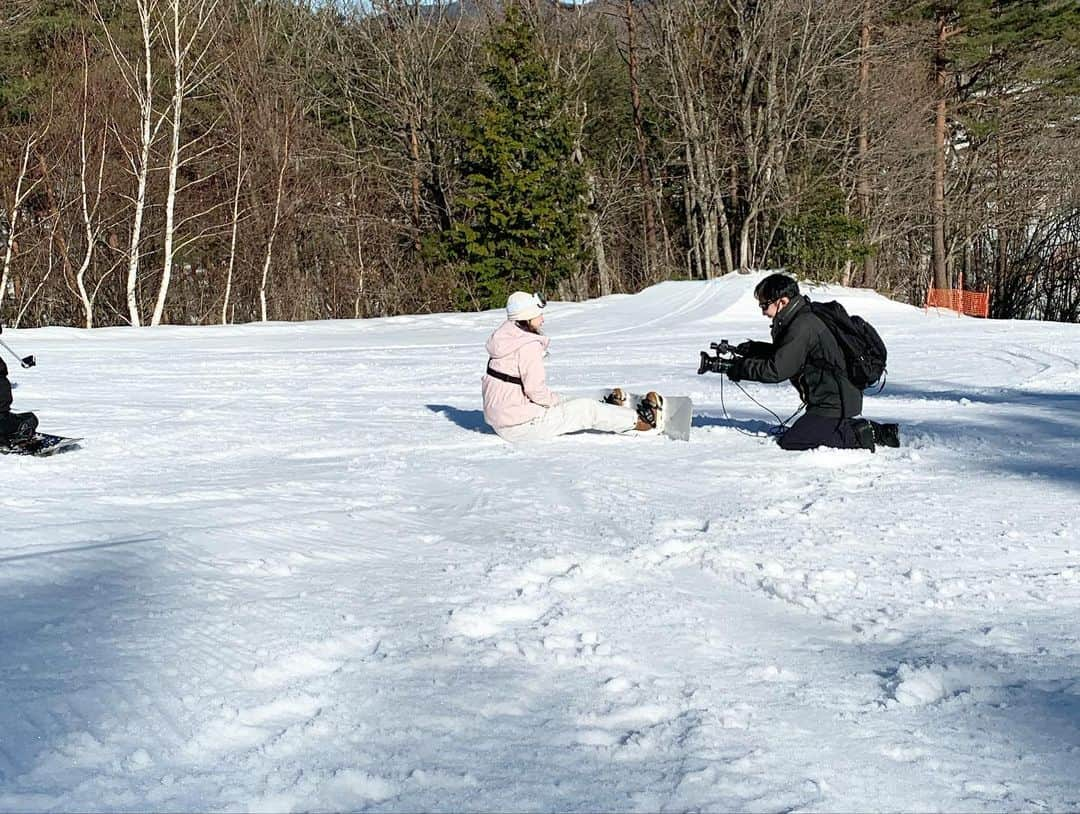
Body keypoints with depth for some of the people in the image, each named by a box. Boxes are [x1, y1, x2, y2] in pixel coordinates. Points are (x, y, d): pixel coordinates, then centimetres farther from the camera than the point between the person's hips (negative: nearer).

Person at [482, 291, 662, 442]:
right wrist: (559, 401, -2)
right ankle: (641, 421, 14)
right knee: (587, 409, 3)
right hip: (521, 425, -9)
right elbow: (536, 391, -23)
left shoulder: (505, 337, 9)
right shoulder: (528, 347, -20)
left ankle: (612, 412, 43)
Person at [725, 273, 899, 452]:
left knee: (789, 442, -10)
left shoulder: (803, 326, -22)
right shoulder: (800, 319, 9)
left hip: (833, 403, -10)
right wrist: (753, 348, 8)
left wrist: (741, 367, -10)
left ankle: (858, 436, -10)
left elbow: (777, 370, -22)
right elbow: (782, 354, 22)